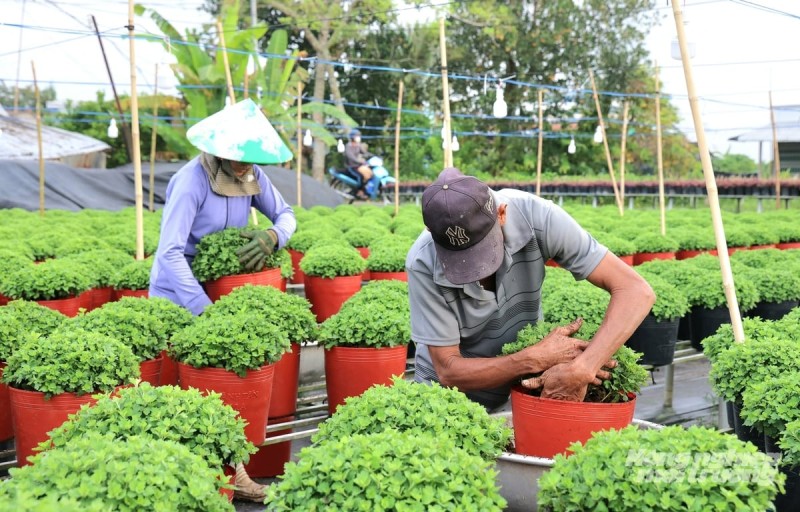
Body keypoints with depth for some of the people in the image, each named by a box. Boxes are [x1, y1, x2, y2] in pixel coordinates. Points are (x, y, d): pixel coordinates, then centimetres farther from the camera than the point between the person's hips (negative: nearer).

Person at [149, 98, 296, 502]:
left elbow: (286, 215, 8)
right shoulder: (192, 180, -23)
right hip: (179, 293, -6)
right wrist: (205, 310, -34)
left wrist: (273, 236, -18)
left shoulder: (252, 176, -3)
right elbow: (170, 253, -28)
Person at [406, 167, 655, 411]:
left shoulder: (536, 217, -23)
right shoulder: (423, 263, -25)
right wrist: (538, 359, -29)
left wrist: (580, 370, -37)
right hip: (448, 393, -1)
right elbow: (448, 371, -19)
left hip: (522, 386, 2)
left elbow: (636, 291, -25)